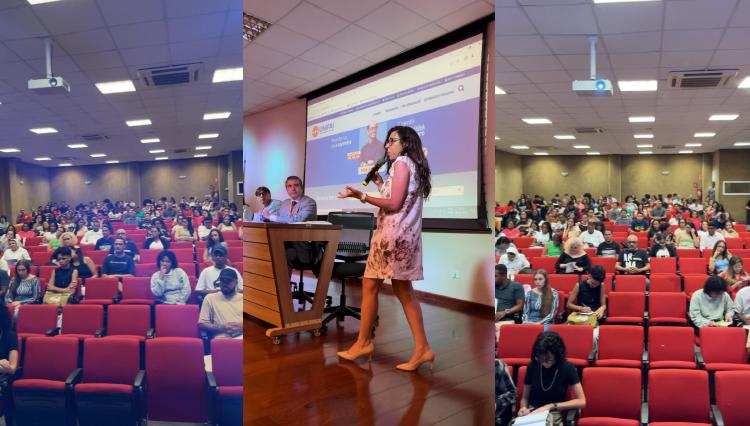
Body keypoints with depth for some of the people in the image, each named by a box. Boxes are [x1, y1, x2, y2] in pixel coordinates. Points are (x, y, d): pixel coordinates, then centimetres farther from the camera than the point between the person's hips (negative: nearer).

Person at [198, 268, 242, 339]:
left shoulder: (242, 298, 15)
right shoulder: (210, 298, 14)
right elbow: (201, 324, 9)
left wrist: (241, 326, -8)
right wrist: (221, 328, -6)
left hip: (241, 337, 1)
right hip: (222, 339, 0)